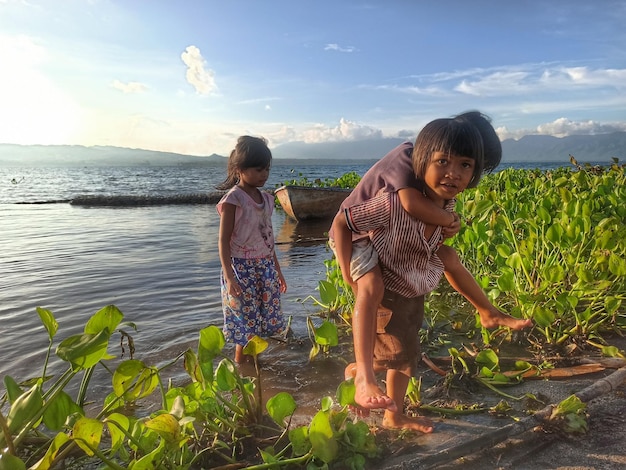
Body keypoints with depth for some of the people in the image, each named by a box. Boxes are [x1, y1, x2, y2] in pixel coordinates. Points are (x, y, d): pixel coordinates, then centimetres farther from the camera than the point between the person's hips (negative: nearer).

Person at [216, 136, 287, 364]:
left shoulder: (265, 198, 10)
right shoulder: (233, 199, -12)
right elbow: (223, 240, -13)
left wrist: (277, 270, 20)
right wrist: (229, 277, -20)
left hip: (265, 268, 7)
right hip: (242, 270, -7)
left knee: (259, 324, 11)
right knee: (246, 326, -1)